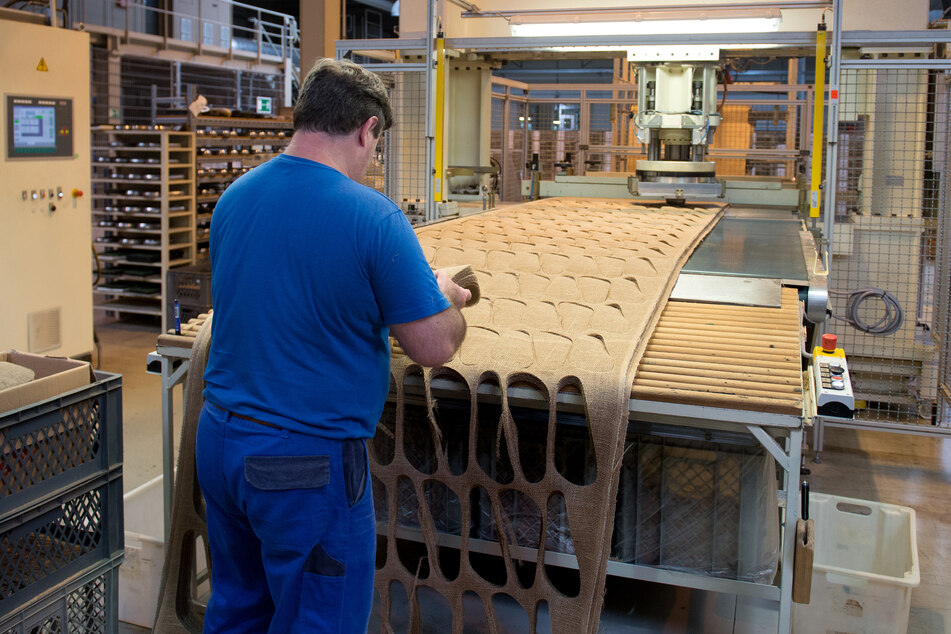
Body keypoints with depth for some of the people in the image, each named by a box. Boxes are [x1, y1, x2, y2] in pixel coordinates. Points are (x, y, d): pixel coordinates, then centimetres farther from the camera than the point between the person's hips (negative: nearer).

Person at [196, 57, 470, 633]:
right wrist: (446, 296, 6)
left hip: (218, 439, 7)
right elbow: (435, 348, -16)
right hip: (308, 466, -7)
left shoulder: (233, 198, 2)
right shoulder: (373, 217, -19)